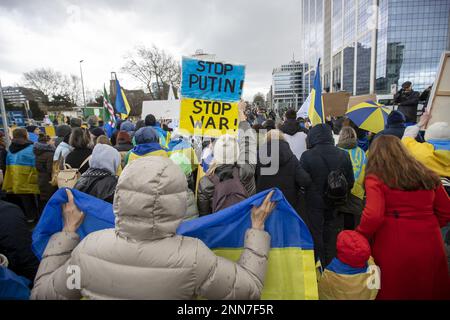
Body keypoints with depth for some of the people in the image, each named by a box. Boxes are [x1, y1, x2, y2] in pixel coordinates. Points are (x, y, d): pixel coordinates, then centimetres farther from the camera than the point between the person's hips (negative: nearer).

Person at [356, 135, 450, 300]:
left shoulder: (376, 178, -11)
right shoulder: (427, 175, 7)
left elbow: (373, 216, -20)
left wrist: (359, 238, -6)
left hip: (394, 248, -5)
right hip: (430, 246, 5)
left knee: (393, 292, 14)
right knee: (428, 291, 23)